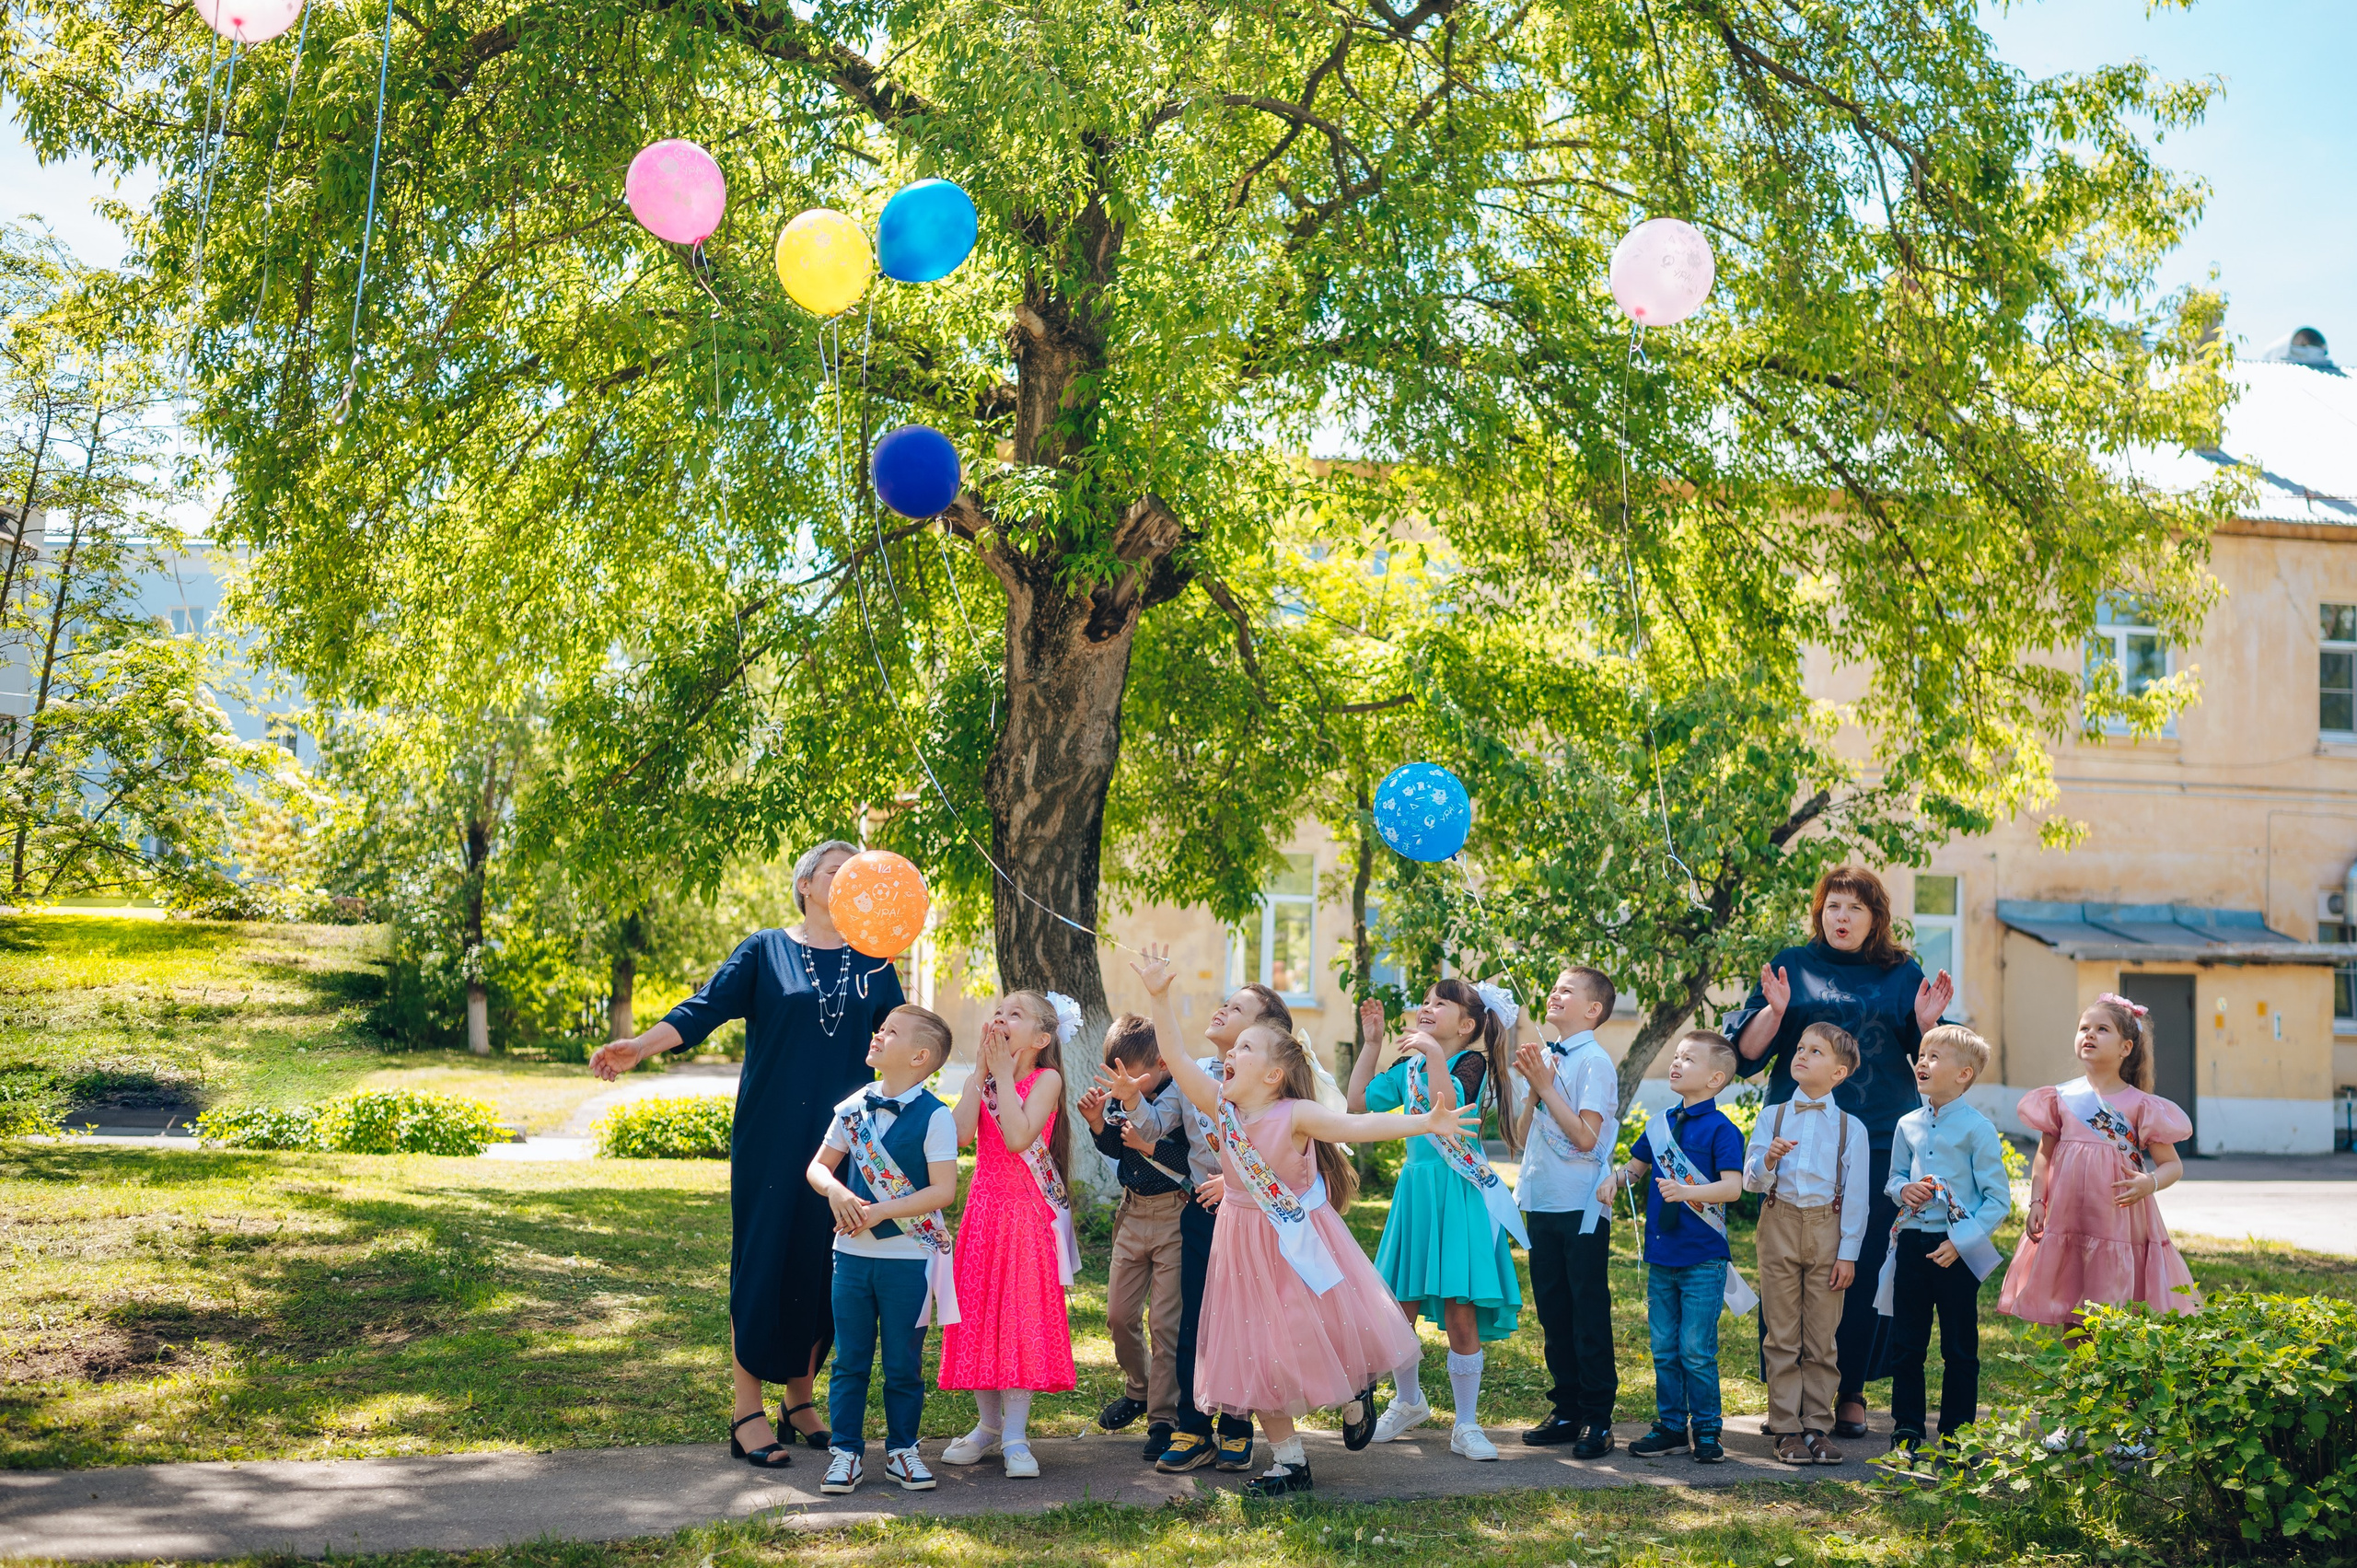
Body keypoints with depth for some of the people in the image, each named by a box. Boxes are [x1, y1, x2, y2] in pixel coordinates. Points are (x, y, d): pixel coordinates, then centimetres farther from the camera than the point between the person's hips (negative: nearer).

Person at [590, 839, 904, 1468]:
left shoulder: (872, 963, 12)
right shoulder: (764, 951, 3)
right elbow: (704, 1009, -7)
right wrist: (641, 1046, -21)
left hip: (842, 1139, 3)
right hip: (770, 1136, -3)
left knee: (823, 1265, 5)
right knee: (762, 1258, -3)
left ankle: (799, 1403, 20)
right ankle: (748, 1416, 4)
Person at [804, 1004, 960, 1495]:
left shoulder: (934, 1116, -10)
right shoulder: (854, 1107, 5)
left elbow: (944, 1191, -16)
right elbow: (819, 1165, 11)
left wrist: (880, 1212, -19)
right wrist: (835, 1191, -11)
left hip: (909, 1257, -4)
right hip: (852, 1253, 4)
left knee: (903, 1363, 7)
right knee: (850, 1359, 8)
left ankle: (901, 1449, 21)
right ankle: (846, 1450, 17)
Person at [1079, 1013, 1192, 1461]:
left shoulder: (1180, 1092, -15)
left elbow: (1195, 1159, -23)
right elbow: (1114, 1148, 10)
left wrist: (1150, 1147, -33)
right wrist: (1098, 1122, -9)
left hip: (1172, 1214, -6)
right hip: (1133, 1212, 6)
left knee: (1166, 1322, -4)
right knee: (1119, 1314, 12)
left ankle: (1164, 1418, 5)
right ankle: (1138, 1389, 35)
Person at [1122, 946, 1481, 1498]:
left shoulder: (1295, 1115, -18)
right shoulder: (1221, 1106, -5)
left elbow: (1358, 1126, -28)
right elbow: (1177, 1059, -7)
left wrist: (1424, 1123, -40)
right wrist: (1159, 997, -13)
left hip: (1297, 1242, -4)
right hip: (1245, 1244, 5)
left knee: (1319, 1334, 3)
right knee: (1255, 1352, 6)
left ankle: (1356, 1395, 38)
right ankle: (1289, 1459, 18)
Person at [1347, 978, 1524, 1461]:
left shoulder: (1472, 1063, -7)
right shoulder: (1409, 1068, 11)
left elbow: (1448, 1106, -25)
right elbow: (1359, 1101, 13)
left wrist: (1433, 1052, -30)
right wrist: (1371, 1043, 11)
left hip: (1457, 1198, -6)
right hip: (1414, 1191, 6)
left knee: (1461, 1312, -5)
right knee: (1396, 1308, 9)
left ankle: (1466, 1426, 8)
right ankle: (1407, 1402, 33)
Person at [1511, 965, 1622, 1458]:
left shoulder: (1594, 1062, -10)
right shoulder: (1545, 1058, 11)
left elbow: (1585, 1137, -19)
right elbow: (1525, 1136, 10)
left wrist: (1546, 1085, -16)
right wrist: (1532, 1087, -4)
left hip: (1582, 1207, -7)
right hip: (1542, 1202, 7)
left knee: (1589, 1314, -1)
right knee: (1553, 1312, 13)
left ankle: (1597, 1420, 6)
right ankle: (1567, 1411, 23)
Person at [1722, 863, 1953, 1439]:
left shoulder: (1902, 976, 10)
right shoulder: (1793, 967, 7)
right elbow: (1747, 1051, 2)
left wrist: (1927, 1022, -8)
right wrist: (1774, 1009, -15)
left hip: (1879, 1143, 1)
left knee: (1868, 1267, 2)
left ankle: (1852, 1391, 15)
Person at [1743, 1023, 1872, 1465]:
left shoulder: (1851, 1127, 2)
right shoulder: (1771, 1116, 5)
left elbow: (1856, 1195, 2)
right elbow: (1750, 1182, 1)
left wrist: (1848, 1253, -2)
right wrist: (1768, 1160, -20)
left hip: (1827, 1228, -1)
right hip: (1779, 1225, 1)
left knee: (1821, 1337, 2)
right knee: (1782, 1335, 3)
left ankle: (1818, 1426, 11)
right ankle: (1786, 1429, 8)